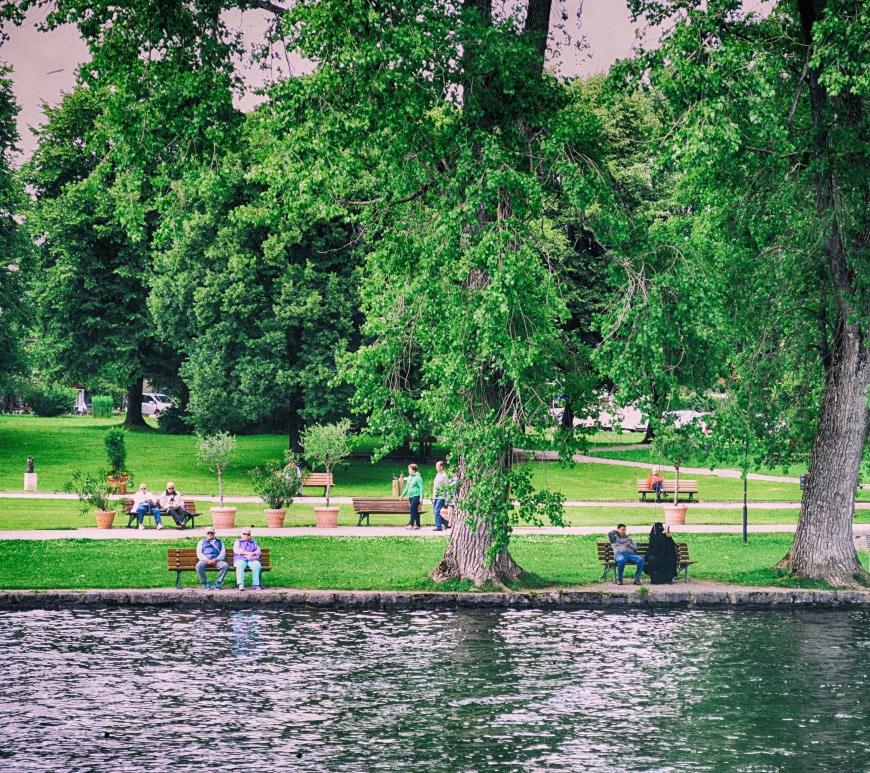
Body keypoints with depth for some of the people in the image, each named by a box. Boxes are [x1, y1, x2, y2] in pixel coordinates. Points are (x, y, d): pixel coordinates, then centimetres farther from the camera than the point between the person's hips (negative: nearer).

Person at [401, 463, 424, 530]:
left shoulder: (418, 477, -10)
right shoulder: (409, 477, 14)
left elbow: (421, 488, -13)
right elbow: (407, 487, 23)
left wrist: (421, 497, -17)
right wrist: (402, 495, 21)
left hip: (416, 496, -8)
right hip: (411, 496, 8)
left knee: (413, 510, -12)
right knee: (415, 511, 9)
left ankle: (411, 524, -12)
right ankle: (417, 525, 12)